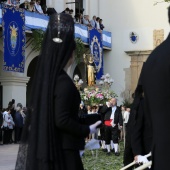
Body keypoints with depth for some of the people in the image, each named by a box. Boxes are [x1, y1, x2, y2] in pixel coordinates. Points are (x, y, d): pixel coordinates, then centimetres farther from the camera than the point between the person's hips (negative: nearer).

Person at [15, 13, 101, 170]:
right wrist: (87, 130, -9)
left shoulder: (44, 77, 6)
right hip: (62, 150, -8)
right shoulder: (63, 82, -18)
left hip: (44, 148, 8)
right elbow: (62, 120, -22)